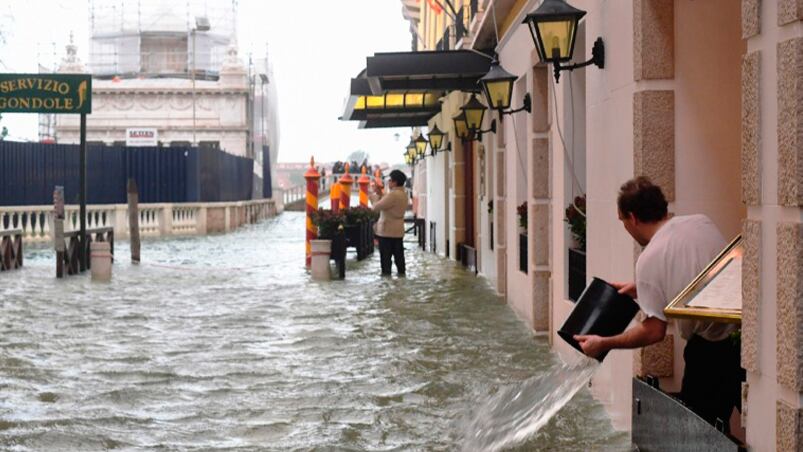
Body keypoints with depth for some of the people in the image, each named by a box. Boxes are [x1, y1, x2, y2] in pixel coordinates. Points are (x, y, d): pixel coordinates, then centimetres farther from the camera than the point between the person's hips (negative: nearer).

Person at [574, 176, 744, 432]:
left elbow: (655, 332, -12)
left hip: (713, 349, -7)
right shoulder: (701, 222, 5)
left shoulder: (650, 259, -14)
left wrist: (603, 344, 0)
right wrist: (641, 290, 27)